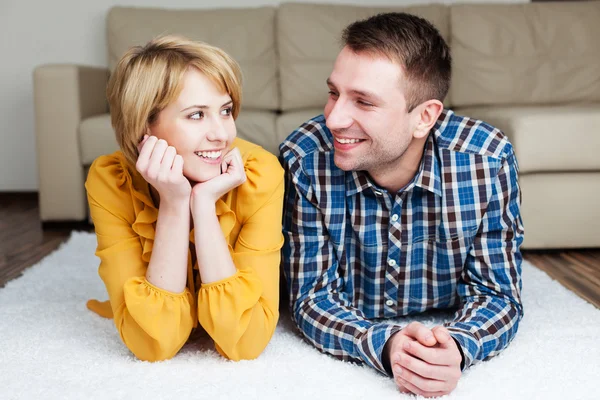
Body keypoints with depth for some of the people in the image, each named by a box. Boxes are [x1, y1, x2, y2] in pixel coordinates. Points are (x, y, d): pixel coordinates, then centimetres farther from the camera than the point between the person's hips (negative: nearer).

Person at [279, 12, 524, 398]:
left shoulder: (488, 160, -24)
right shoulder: (303, 162, -25)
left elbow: (497, 294, -16)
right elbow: (312, 297, -20)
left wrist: (458, 347, -41)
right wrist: (385, 345, -42)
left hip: (443, 333, 1)